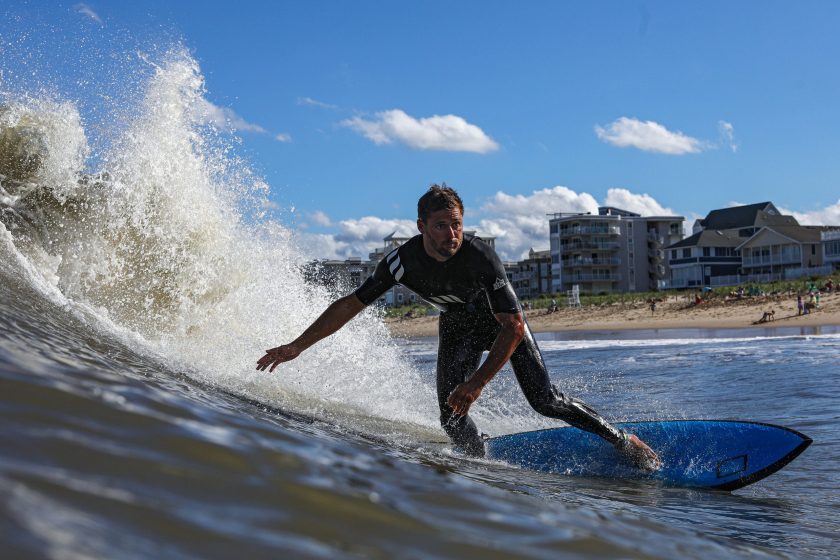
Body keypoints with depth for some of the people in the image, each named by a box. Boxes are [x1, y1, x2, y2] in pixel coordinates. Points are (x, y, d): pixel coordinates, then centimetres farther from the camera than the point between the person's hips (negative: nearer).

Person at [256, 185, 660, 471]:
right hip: (457, 326, 3)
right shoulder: (403, 262, -28)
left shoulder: (481, 257, -37)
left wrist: (478, 382, -44)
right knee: (452, 417, -12)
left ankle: (624, 441, 3)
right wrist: (297, 346, -22)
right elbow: (350, 305, -19)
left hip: (503, 323, -3)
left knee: (544, 401, -12)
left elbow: (513, 326, -37)